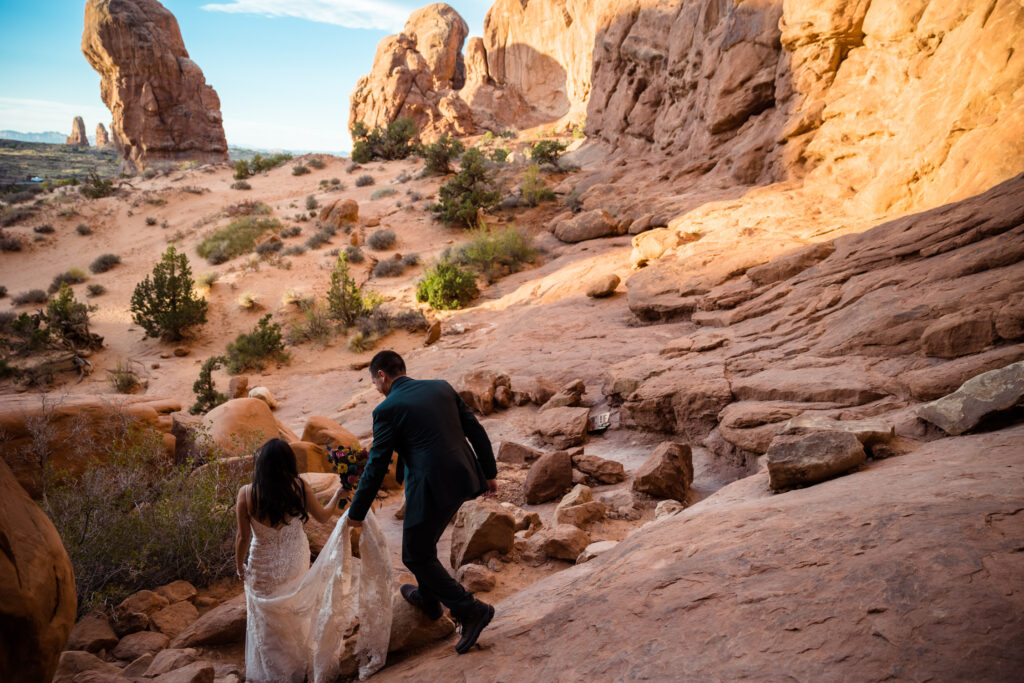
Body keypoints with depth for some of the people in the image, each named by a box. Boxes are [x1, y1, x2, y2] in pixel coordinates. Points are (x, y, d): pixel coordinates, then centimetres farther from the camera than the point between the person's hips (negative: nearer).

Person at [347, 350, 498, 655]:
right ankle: (428, 597, 47)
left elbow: (376, 467, -7)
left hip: (432, 489, -8)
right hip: (463, 479, 8)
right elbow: (476, 431, 10)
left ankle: (470, 610, 8)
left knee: (416, 556, 11)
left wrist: (356, 513, 3)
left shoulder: (388, 409, -9)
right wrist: (489, 473, 19)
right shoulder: (441, 387, 9)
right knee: (423, 539, 29)